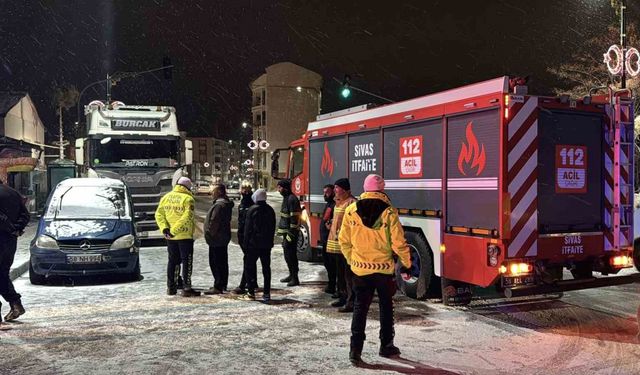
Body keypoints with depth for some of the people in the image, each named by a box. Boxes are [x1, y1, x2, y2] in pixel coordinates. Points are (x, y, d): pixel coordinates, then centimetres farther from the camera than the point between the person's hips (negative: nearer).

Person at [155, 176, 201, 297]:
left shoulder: (166, 197, 8)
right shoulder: (188, 199, -11)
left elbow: (159, 214, 1)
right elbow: (187, 217, -22)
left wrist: (164, 228, -8)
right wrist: (174, 230, -21)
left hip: (170, 237, 6)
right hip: (185, 236, -6)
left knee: (172, 261, 15)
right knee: (187, 261, 1)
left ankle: (171, 287, 19)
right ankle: (186, 288, -2)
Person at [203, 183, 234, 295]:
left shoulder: (219, 205, -21)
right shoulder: (226, 204, 13)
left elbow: (214, 222, -23)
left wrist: (210, 235, -12)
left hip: (216, 239, -11)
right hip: (224, 238, 11)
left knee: (216, 263, -6)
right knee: (223, 262, 15)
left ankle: (218, 287, -4)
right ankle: (222, 284, 24)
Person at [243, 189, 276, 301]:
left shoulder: (252, 210, -10)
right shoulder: (270, 210, 5)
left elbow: (248, 228, -9)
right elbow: (273, 227, 10)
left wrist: (246, 242, -3)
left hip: (254, 243, -4)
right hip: (267, 244, 5)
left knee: (249, 266, 6)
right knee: (266, 268, 7)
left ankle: (251, 291, 3)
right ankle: (266, 293, 6)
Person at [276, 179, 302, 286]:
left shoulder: (292, 199, -17)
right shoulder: (286, 198, 15)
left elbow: (294, 218, -21)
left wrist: (291, 233, -22)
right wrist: (282, 231, 21)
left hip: (291, 231, -10)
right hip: (286, 231, 10)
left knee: (291, 254, -7)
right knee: (287, 254, 17)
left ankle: (295, 278, -2)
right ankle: (291, 275, 28)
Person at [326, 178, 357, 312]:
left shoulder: (351, 202, -13)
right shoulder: (339, 202, 17)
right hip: (338, 243, 10)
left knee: (348, 273, -8)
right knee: (340, 272, 17)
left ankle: (351, 302, -5)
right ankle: (342, 297, 28)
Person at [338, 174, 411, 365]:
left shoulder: (351, 211, -4)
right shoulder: (389, 212, -12)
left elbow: (344, 241, 2)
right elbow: (399, 243, -11)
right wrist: (406, 265, 2)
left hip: (360, 268, 2)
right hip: (384, 268, -1)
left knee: (360, 307, 8)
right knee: (386, 306, 16)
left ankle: (355, 349, 1)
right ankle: (386, 345, 26)